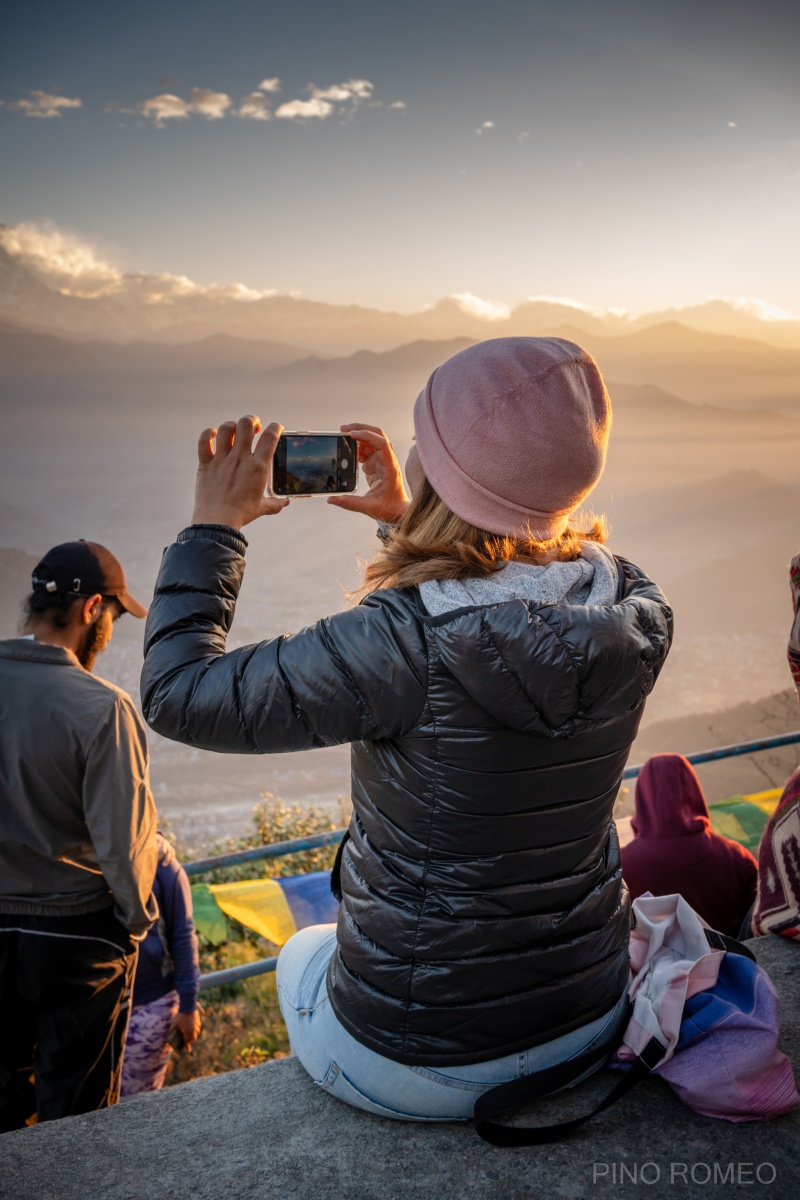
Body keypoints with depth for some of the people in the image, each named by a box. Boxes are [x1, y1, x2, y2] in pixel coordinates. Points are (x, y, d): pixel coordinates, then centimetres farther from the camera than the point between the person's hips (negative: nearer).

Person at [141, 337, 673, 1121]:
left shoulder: (406, 642, -33)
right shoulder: (634, 615, -14)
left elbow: (179, 695, -21)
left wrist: (213, 525, -10)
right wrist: (405, 519, 10)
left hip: (427, 1068, -4)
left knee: (302, 951, 31)